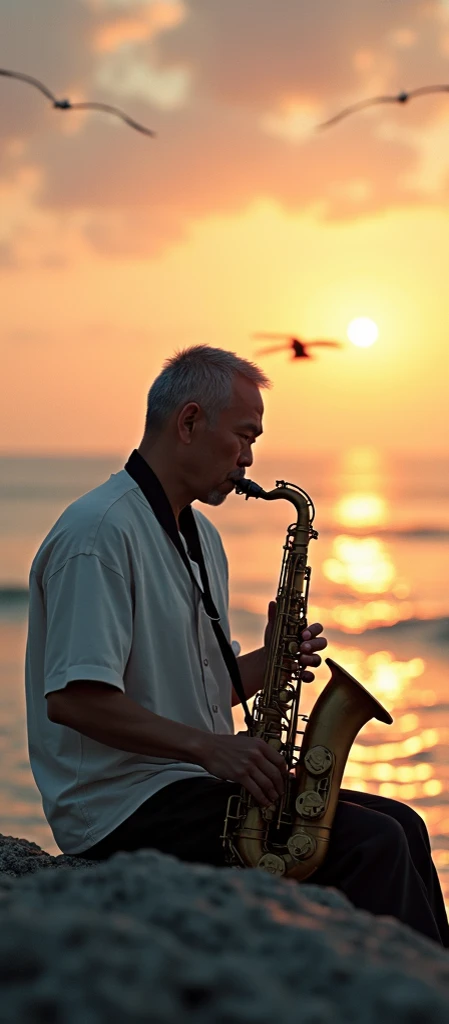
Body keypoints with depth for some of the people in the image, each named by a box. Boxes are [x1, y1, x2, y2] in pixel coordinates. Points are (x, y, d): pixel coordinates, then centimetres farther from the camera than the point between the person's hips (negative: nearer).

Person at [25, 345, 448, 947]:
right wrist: (207, 745, -25)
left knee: (399, 827, -1)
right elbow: (72, 698, -23)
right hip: (126, 810, -10)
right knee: (372, 847, -19)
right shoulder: (99, 533, -14)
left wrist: (269, 662, 3)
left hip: (193, 783, 10)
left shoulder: (200, 535, 18)